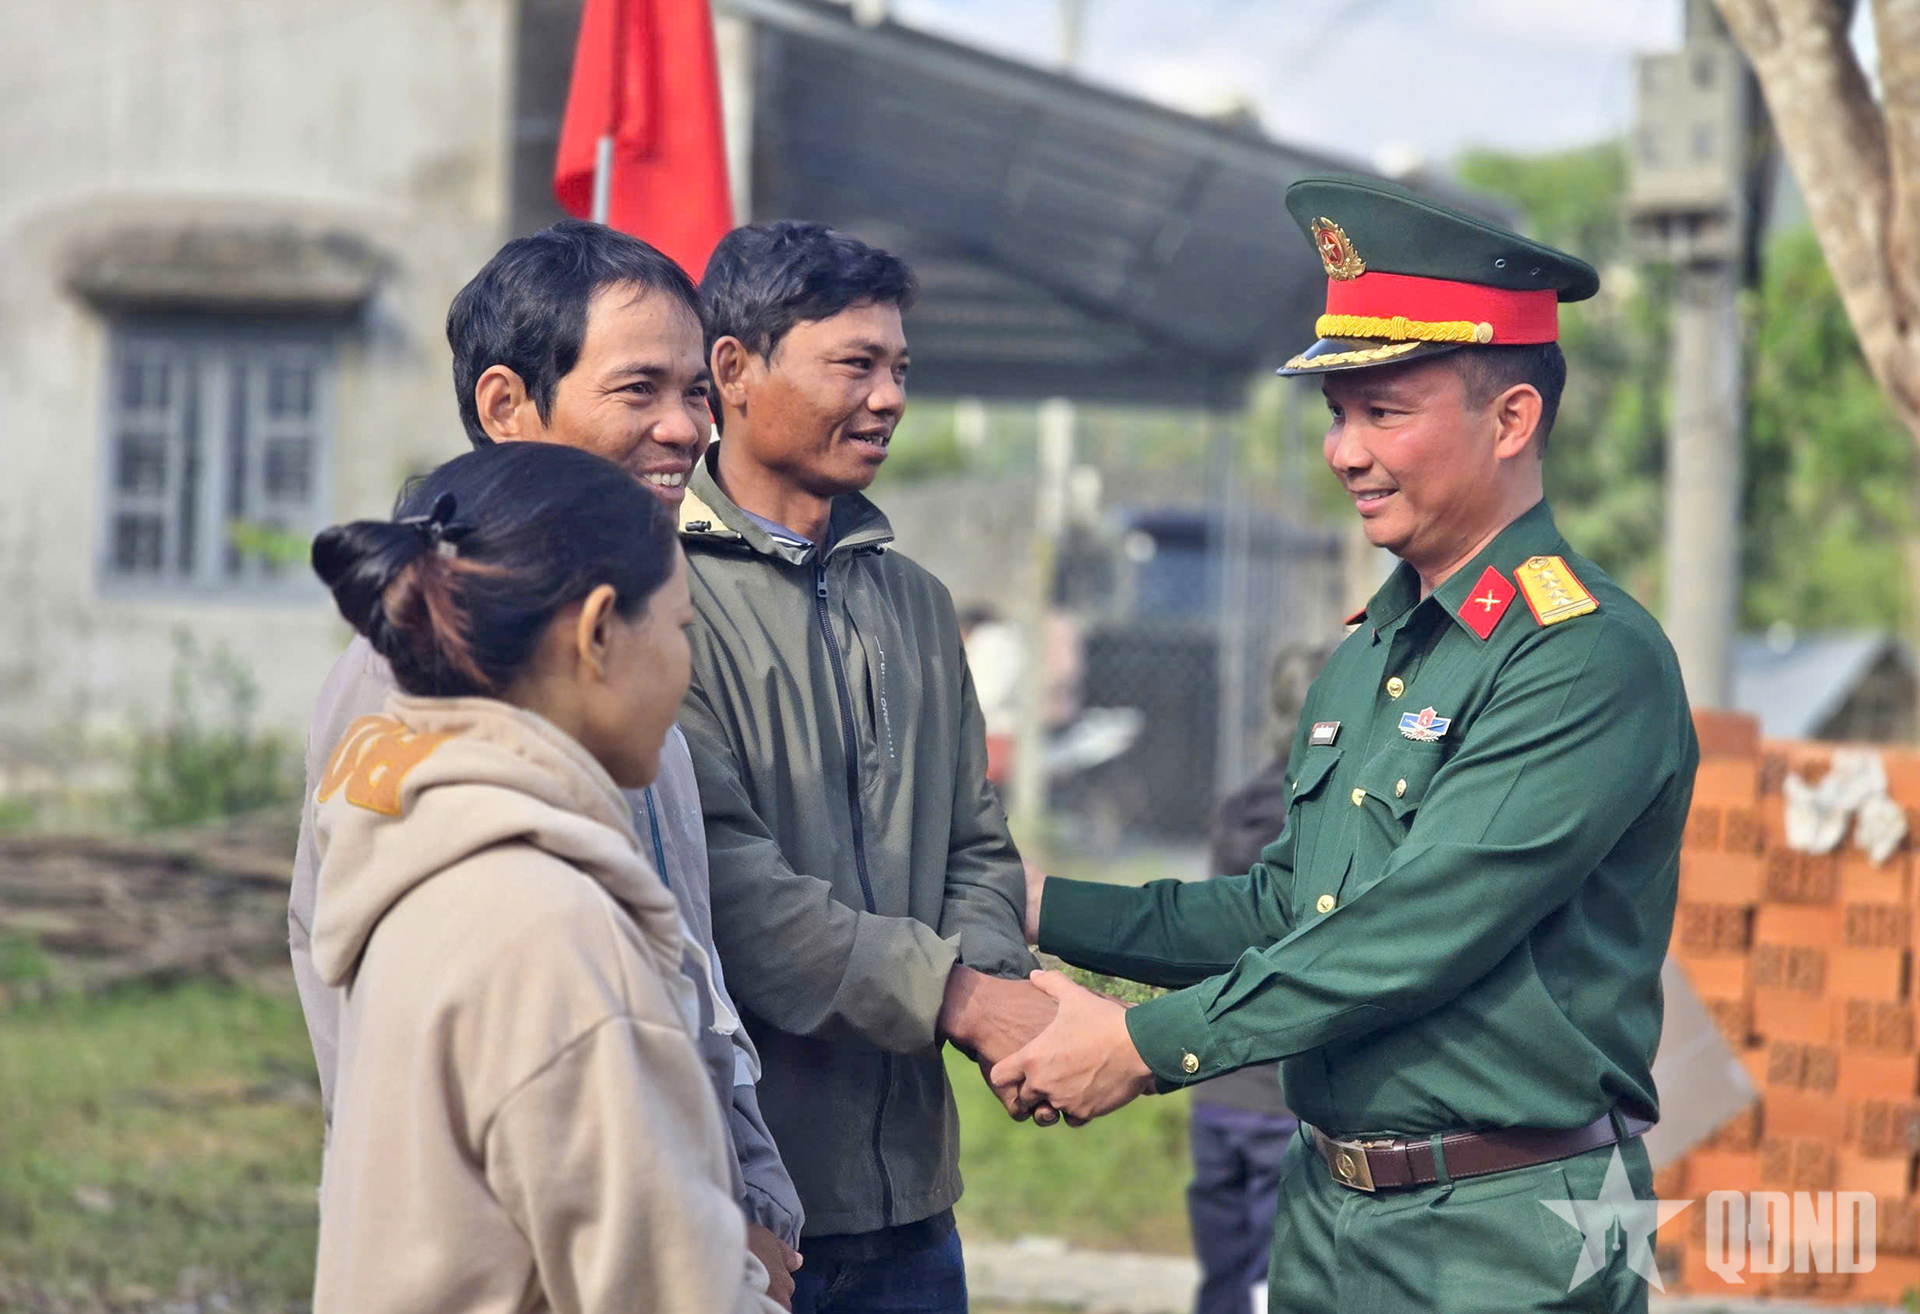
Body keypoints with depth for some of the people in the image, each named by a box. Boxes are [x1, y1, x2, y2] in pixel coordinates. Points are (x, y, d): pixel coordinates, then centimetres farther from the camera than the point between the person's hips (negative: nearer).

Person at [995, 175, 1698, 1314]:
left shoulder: (1595, 661, -15)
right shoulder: (1366, 656, 13)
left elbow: (1416, 933, -21)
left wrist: (1147, 1044, -18)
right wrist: (1044, 911, 13)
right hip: (1327, 1215, 8)